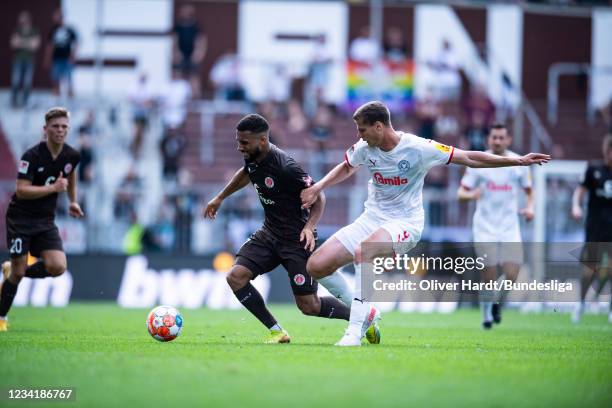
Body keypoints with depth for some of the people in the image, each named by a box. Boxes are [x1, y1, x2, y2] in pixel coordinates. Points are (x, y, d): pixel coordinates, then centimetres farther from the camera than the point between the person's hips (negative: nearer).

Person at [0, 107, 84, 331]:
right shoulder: (32, 156, -18)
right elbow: (21, 190, -24)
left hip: (46, 221, 5)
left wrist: (73, 201, 23)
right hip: (20, 218, -5)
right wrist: (53, 188, -28)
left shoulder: (71, 155, -1)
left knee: (57, 267, -13)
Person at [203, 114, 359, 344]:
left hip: (296, 239, -7)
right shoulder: (252, 157, -3)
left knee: (309, 306, -4)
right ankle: (276, 332, 0)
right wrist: (220, 198, 30)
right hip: (269, 233, 7)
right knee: (235, 277, -12)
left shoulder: (285, 167, -26)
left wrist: (309, 227, -30)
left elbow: (318, 198, -16)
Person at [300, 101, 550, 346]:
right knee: (316, 267, -9)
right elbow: (346, 168, 25)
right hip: (371, 219, 6)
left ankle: (355, 331, -35)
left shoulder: (417, 148, -15)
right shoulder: (364, 149, 0)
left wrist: (518, 161, -12)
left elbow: (469, 159, -9)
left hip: (405, 223, -6)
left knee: (363, 252, -38)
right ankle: (365, 312, 10)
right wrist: (316, 189, 12)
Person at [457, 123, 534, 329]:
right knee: (488, 277, -4)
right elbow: (461, 192, -1)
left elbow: (529, 190, 16)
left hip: (510, 228, 1)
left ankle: (498, 304, 19)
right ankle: (487, 314, 19)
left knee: (511, 275, -11)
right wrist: (471, 194, -24)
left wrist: (530, 207, -4)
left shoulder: (519, 163, 3)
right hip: (485, 228, -1)